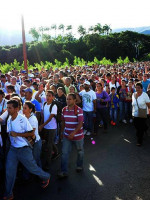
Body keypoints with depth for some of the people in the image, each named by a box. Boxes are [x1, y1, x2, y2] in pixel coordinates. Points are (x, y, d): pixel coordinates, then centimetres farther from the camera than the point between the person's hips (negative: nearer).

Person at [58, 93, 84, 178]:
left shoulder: (79, 110, -17)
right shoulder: (64, 109, 0)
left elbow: (80, 123, -22)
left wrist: (73, 133, -32)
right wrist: (62, 131, 13)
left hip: (78, 135, -3)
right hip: (67, 135, 4)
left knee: (80, 151, 17)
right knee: (64, 153, 0)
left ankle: (79, 166, 42)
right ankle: (64, 171, 9)